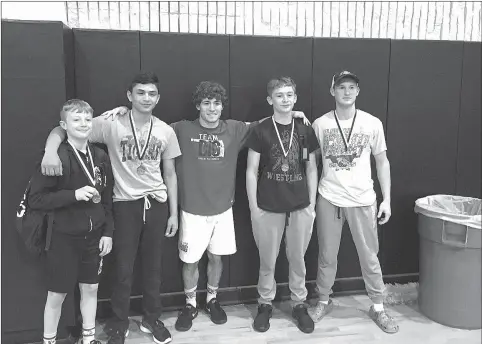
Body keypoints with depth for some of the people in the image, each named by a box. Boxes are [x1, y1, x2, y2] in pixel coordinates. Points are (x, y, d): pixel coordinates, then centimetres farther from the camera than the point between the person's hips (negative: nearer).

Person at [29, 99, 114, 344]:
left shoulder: (100, 157, 0)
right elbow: (35, 199, -16)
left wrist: (108, 232, 4)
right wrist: (73, 195, -24)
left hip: (93, 236, 5)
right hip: (64, 237, -4)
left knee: (90, 288, 17)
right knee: (57, 294, 10)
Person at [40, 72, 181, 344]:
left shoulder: (166, 131, 1)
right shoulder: (111, 125, -9)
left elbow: (170, 174, 7)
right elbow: (62, 130, -9)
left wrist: (174, 213, 6)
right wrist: (51, 152, -31)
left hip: (157, 203, 2)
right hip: (125, 204, -2)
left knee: (153, 266, 13)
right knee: (124, 269, 7)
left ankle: (152, 319, 33)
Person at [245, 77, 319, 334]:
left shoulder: (305, 131, 3)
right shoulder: (260, 131, -5)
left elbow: (311, 170, 8)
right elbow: (251, 171, -3)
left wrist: (312, 205, 5)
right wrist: (253, 207, -6)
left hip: (300, 207, 2)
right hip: (268, 207, -2)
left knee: (297, 259, 13)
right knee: (267, 260, 10)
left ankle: (299, 305, 30)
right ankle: (265, 304, 29)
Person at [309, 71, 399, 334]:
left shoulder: (372, 123, -3)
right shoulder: (320, 124, -2)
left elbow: (382, 162, 4)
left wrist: (386, 199, 0)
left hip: (363, 200, 0)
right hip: (328, 200, 0)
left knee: (369, 256, 10)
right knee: (326, 256, 12)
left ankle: (378, 307, 28)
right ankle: (323, 302, 32)